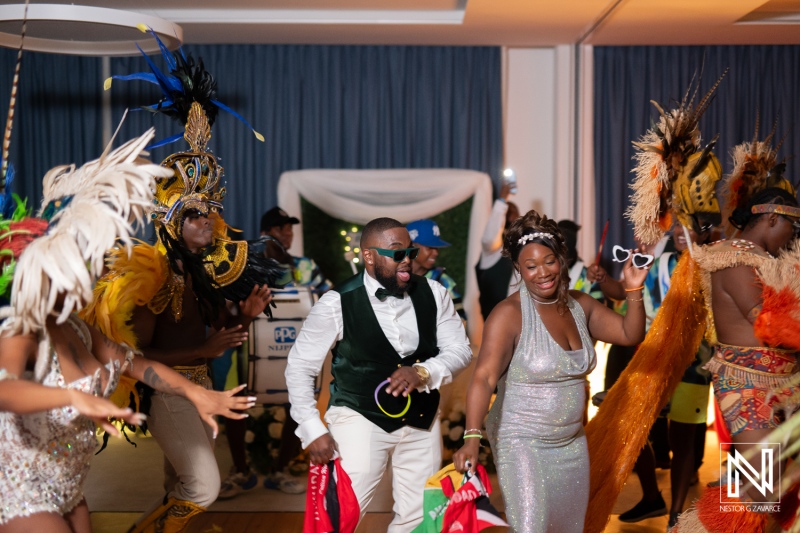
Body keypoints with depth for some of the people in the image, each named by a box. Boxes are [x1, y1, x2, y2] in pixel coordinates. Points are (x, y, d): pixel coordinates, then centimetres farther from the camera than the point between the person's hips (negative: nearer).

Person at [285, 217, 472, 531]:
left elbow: (460, 350, 0)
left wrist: (423, 372, -20)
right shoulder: (337, 303, -14)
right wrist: (313, 431, -13)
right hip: (360, 420, -4)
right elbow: (300, 367, -7)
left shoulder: (433, 294, -3)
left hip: (421, 420, 4)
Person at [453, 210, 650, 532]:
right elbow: (484, 377, -27)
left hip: (572, 443, 7)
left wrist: (634, 290, -11)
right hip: (521, 442, -6)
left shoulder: (579, 304, 3)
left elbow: (630, 334, 6)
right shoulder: (509, 314, -18)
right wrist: (472, 438, -40)